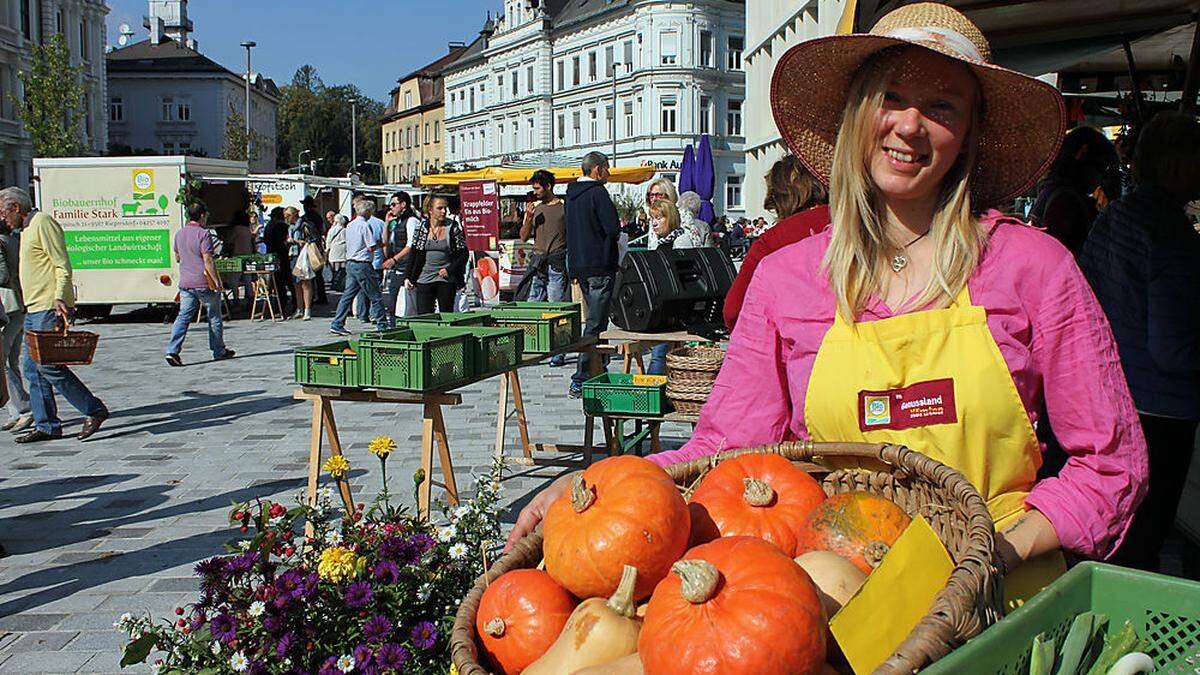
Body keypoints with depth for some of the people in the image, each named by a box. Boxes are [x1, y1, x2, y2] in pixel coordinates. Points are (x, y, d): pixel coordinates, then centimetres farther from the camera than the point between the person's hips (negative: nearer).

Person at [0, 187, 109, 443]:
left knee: (48, 365, -13)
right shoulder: (27, 229, 22)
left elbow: (62, 265, -16)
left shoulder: (43, 223, -8)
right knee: (31, 367, 7)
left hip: (49, 308, -10)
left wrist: (59, 297, -28)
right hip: (34, 310, 10)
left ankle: (94, 410, -5)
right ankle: (46, 426, 11)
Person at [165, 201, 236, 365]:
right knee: (214, 317, 9)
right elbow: (208, 261, -18)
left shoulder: (179, 234, 9)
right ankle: (219, 351, 19)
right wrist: (217, 281, -14)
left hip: (185, 283, 6)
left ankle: (172, 351, -10)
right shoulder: (203, 234, -13)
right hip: (204, 283, -6)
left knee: (183, 317, 3)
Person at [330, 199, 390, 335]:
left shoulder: (350, 225, 13)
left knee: (348, 295, 8)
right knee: (375, 296, 1)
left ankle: (337, 325, 5)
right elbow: (371, 247, -18)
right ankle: (382, 324, 7)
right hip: (362, 264, -8)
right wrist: (379, 243, 4)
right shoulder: (365, 225, -13)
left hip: (350, 263, 8)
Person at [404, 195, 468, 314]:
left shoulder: (453, 227, 0)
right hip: (424, 280, 1)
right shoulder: (421, 227, 5)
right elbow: (413, 254, 11)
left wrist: (449, 270, -9)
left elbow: (463, 254, 2)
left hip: (446, 280, -1)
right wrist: (407, 277, 4)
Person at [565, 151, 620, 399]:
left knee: (596, 319, 18)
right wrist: (620, 228, 4)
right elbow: (613, 228, -19)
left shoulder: (571, 194, 14)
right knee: (595, 324, -7)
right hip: (599, 266, -9)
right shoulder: (597, 193, -13)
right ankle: (580, 382, -9)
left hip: (578, 265, 9)